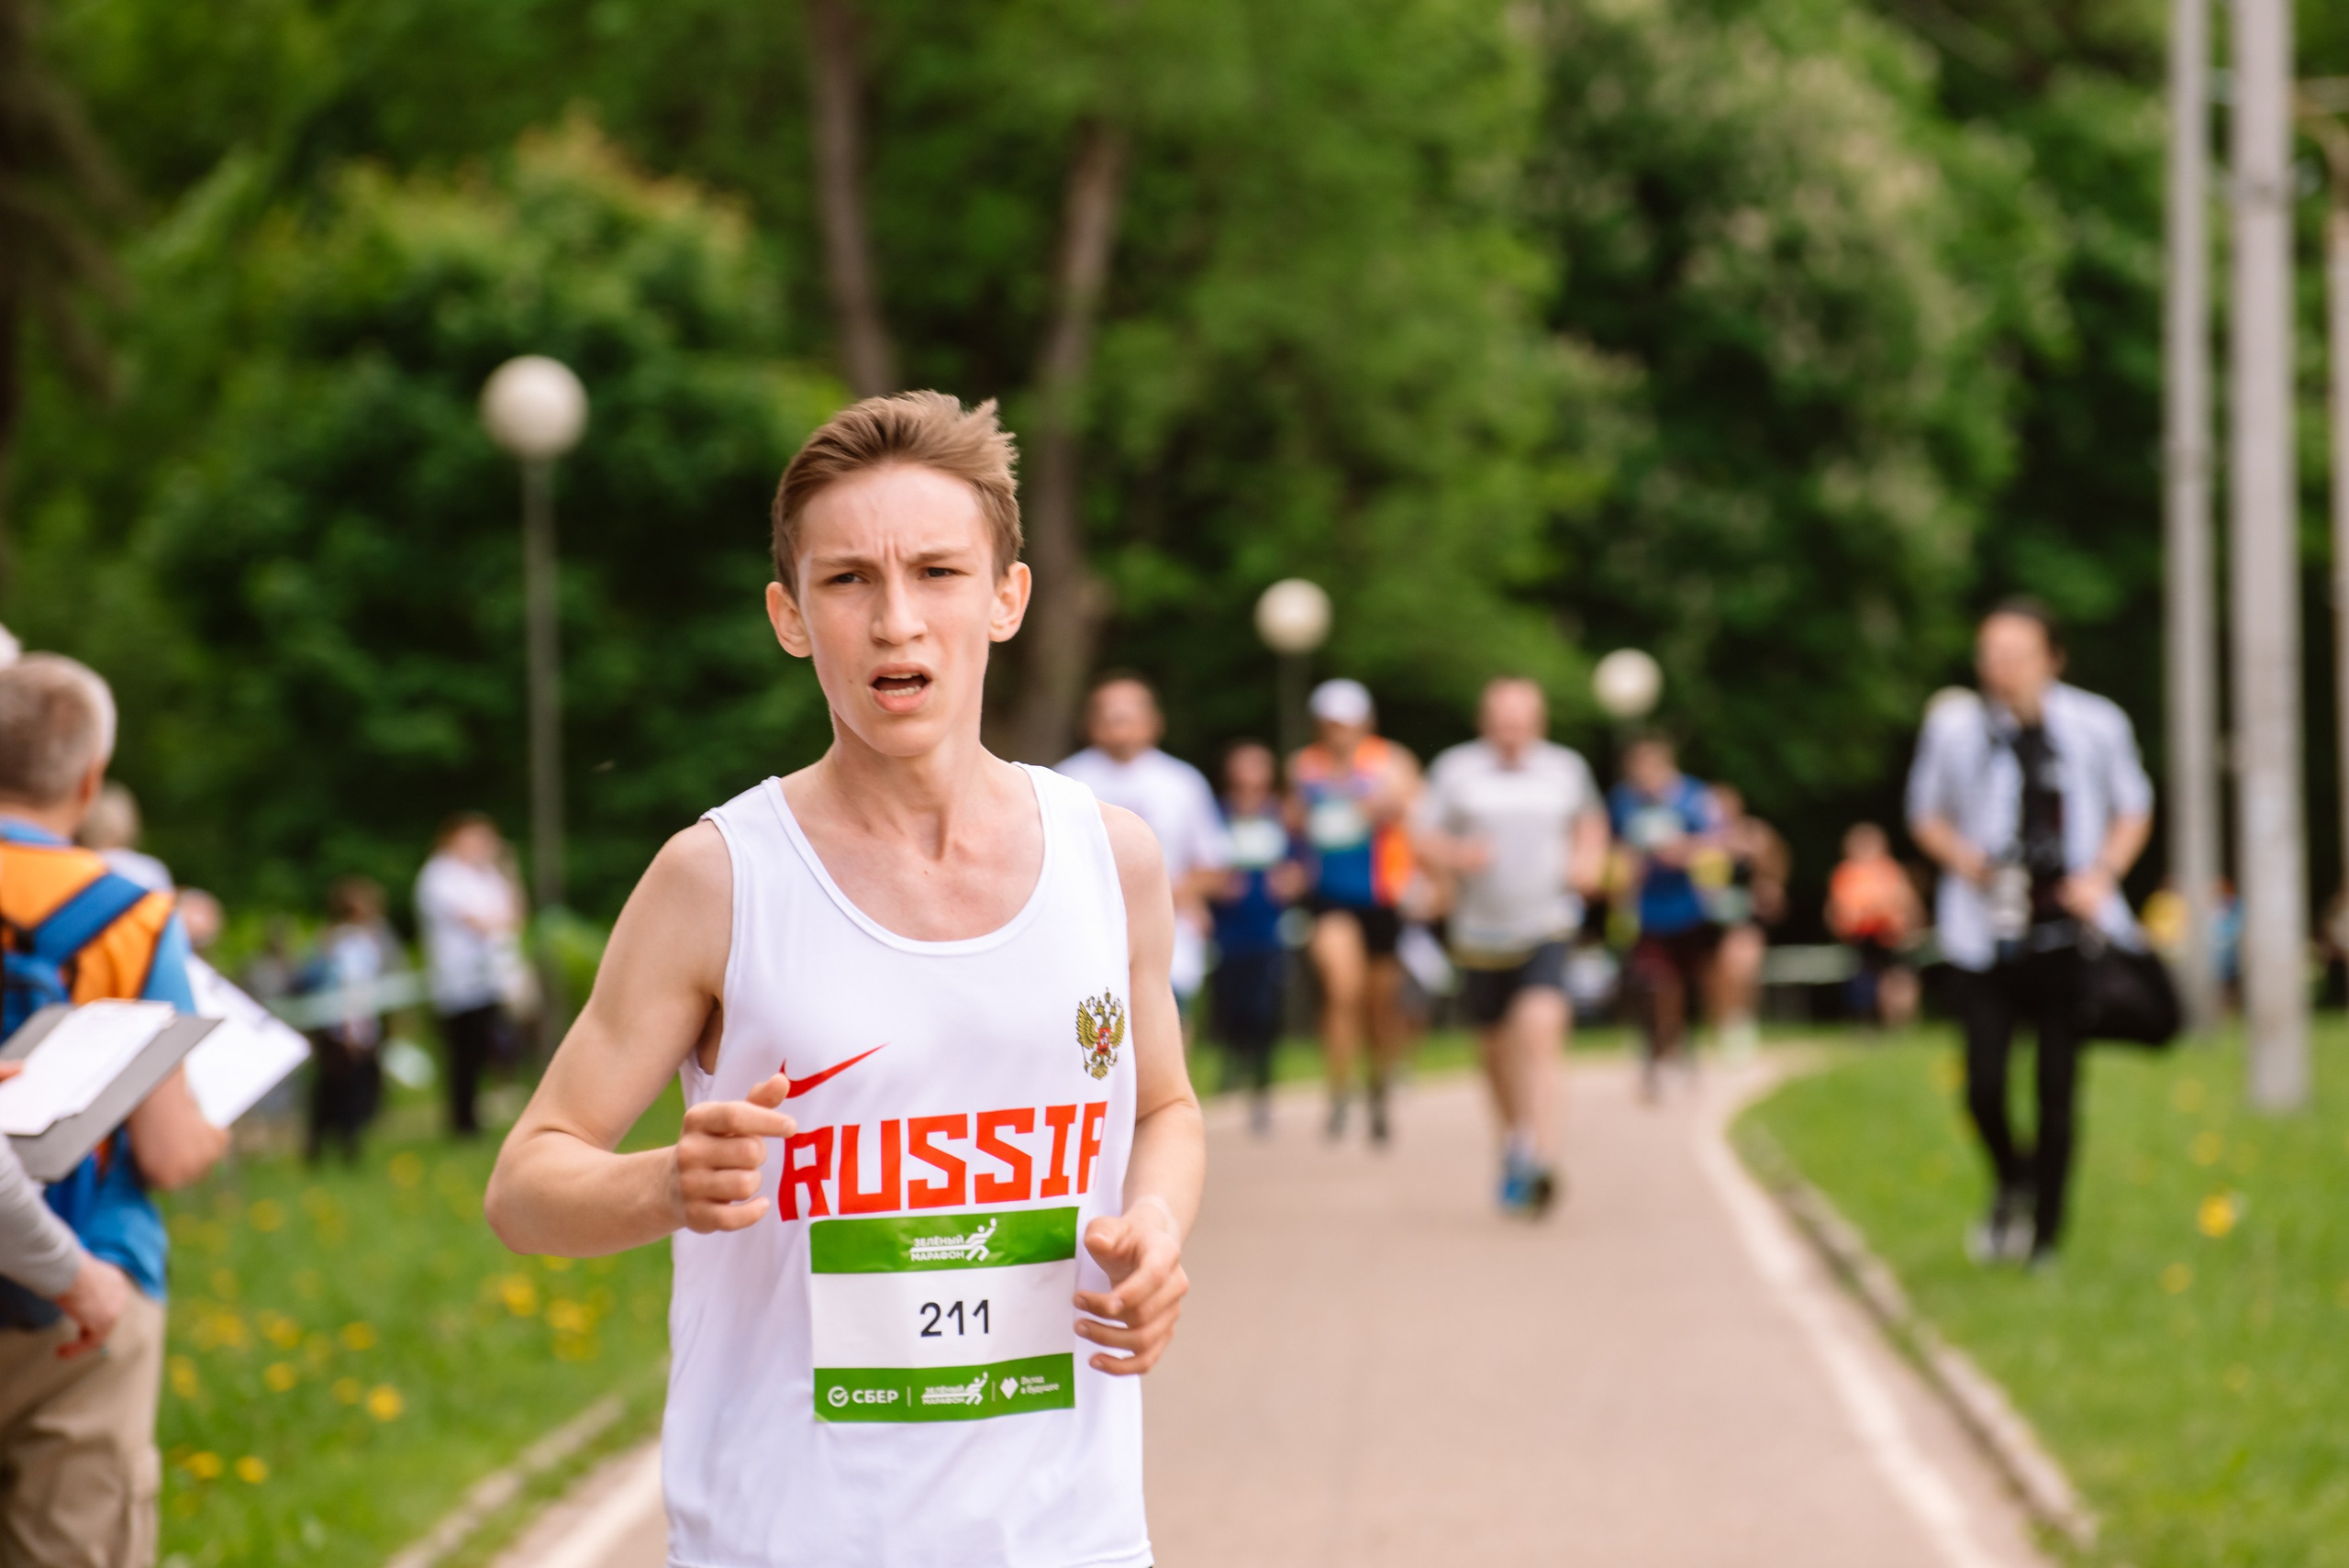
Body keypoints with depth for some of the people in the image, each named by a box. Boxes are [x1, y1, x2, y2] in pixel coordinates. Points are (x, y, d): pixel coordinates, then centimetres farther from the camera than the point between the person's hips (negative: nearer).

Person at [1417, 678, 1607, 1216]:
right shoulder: (1455, 769, 0)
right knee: (1496, 1050, 13)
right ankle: (1513, 1142, 39)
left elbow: (1590, 820, 23)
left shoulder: (1566, 769, 5)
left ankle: (1538, 1158, -32)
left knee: (1541, 1028, -23)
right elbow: (1426, 842, 1)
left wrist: (1590, 860, 4)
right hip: (1480, 933, 2)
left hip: (1546, 932, -1)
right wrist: (1456, 856, -20)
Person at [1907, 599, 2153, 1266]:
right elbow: (1926, 813, 12)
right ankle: (2011, 1181, 24)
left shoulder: (2096, 725, -2)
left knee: (2058, 1091, 2)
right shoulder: (1954, 726, -3)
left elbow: (2134, 809, 12)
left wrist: (2103, 873, -5)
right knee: (1983, 1085, -9)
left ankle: (2045, 1234, 17)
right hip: (1987, 934, 0)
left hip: (2068, 932, 0)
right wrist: (1960, 855, -9)